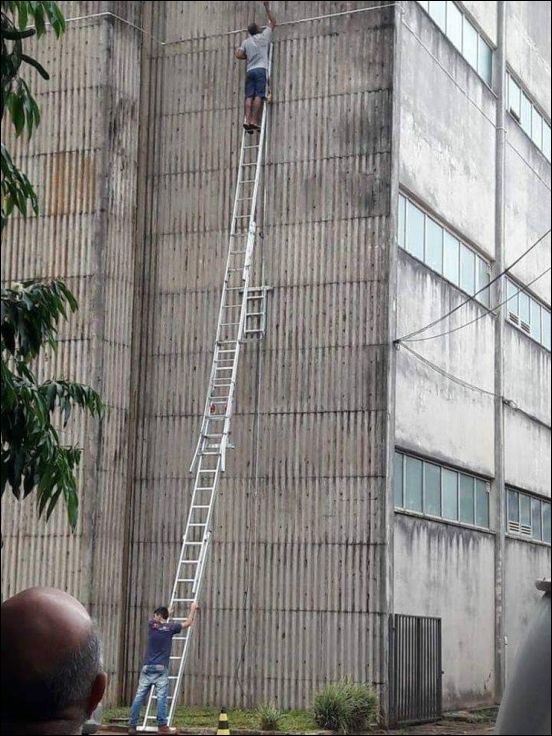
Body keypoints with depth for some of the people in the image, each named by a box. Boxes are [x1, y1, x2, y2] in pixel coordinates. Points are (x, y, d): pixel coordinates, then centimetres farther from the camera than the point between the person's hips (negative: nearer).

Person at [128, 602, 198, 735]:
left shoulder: (151, 625, 8)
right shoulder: (170, 628, 2)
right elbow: (188, 622, 14)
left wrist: (166, 611, 51)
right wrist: (193, 609, 31)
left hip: (147, 668, 3)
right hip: (161, 669, -3)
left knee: (139, 697, 3)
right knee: (161, 698, -5)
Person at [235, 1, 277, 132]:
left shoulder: (246, 41, 15)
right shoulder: (264, 36, 8)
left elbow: (239, 55, 7)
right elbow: (272, 22, 18)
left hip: (250, 71, 4)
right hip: (261, 70, -4)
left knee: (249, 96, -5)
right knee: (258, 96, -11)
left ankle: (247, 120, -18)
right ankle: (254, 121, -21)